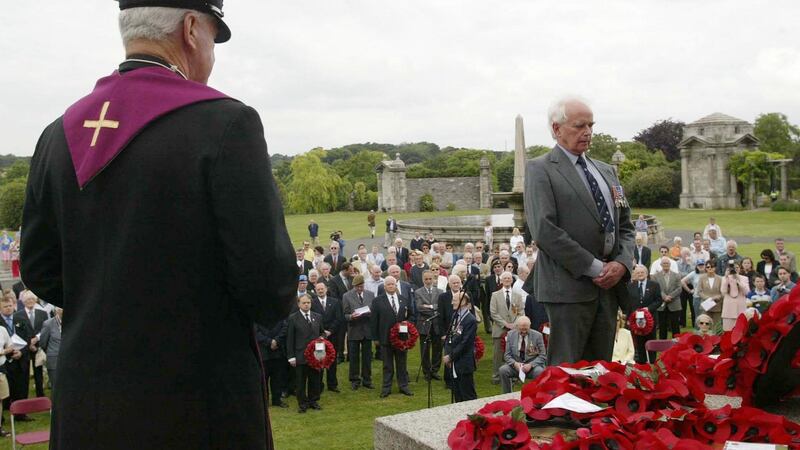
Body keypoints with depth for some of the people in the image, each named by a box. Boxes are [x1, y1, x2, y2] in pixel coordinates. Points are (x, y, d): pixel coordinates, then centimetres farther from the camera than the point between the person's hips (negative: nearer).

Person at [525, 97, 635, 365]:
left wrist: (622, 263, -2)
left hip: (609, 284, 7)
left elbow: (625, 225, 19)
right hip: (569, 285, -6)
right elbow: (544, 230, -14)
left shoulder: (606, 171, 19)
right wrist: (593, 268, -14)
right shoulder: (540, 169, -3)